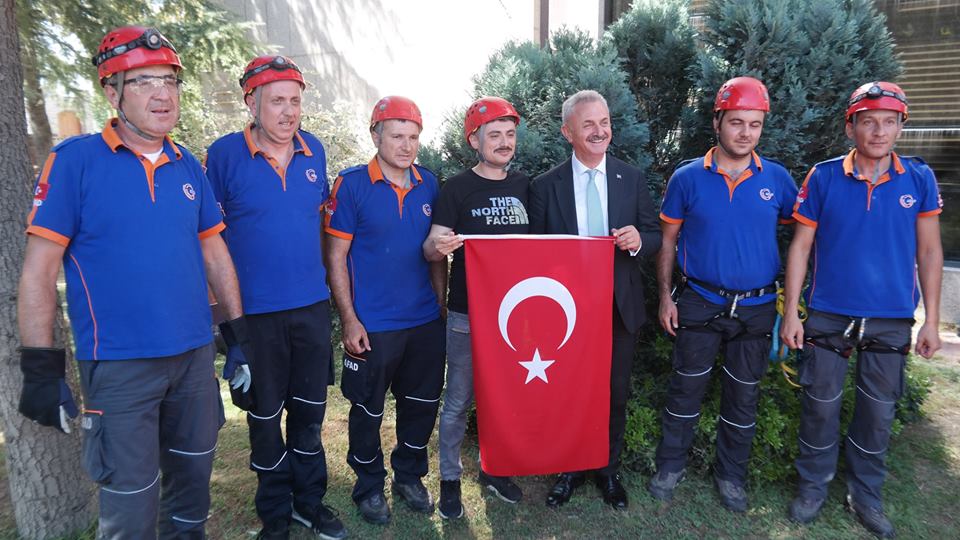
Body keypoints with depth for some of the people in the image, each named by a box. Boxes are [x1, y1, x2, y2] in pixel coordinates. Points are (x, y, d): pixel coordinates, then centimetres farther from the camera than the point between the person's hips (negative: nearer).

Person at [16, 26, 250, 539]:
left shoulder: (188, 166, 6)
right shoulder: (75, 160, -8)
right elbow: (39, 270, -9)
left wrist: (239, 331, 10)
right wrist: (40, 366, -11)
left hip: (195, 356, 5)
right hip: (119, 364, -4)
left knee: (193, 479, 19)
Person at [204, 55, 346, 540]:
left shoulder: (314, 150, 3)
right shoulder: (224, 154, -9)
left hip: (312, 305, 4)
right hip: (255, 311, -3)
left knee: (309, 409, 15)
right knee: (265, 414, 12)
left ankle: (310, 500, 35)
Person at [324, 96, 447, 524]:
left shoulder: (429, 185, 4)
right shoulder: (351, 185, -9)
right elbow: (336, 258, -8)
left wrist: (443, 304, 9)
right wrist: (349, 319, -12)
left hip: (426, 321, 5)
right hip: (372, 325, -4)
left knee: (422, 404, 16)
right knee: (368, 410, 11)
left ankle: (409, 476, 38)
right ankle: (369, 487, 33)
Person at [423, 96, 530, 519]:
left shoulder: (525, 185, 7)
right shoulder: (457, 188, -6)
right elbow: (431, 247, -9)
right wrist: (437, 246, -33)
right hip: (467, 314, -4)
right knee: (459, 401, 6)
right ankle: (450, 478, 25)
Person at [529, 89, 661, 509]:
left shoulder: (632, 179, 1)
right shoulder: (545, 186, -4)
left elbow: (654, 237, 3)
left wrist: (638, 240, -20)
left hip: (620, 308, 2)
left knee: (615, 395, 14)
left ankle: (609, 470, 36)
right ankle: (569, 468, 35)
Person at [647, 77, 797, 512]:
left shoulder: (777, 179, -1)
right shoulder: (687, 178, -5)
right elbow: (668, 241, 1)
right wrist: (665, 296, -3)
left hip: (757, 308, 2)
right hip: (699, 304, -1)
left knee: (743, 396, 14)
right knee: (686, 388, 9)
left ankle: (731, 475, 32)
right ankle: (671, 464, 27)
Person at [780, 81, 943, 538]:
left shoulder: (919, 179, -1)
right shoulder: (823, 178, -5)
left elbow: (929, 251, 3)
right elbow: (800, 247, -3)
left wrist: (931, 320, 0)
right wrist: (790, 313, -7)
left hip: (892, 320, 2)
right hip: (828, 315, -1)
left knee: (878, 411, 13)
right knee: (821, 405, 8)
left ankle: (865, 493, 32)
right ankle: (813, 485, 28)